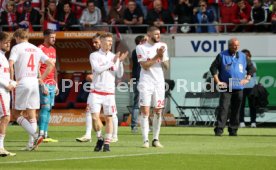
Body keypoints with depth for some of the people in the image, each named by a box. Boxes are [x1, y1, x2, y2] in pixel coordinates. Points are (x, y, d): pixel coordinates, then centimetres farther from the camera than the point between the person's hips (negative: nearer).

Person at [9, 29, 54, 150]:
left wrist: (11, 81, -9)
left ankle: (35, 136, -15)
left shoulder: (17, 48, -4)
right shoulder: (36, 49, 14)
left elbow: (10, 65, -19)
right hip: (34, 83, 6)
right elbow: (50, 64, 14)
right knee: (32, 114, 9)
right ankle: (31, 144, 5)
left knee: (17, 114, 2)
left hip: (22, 82, -6)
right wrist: (41, 78, 14)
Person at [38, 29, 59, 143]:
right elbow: (37, 69, -13)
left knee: (49, 108, 7)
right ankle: (41, 134, -13)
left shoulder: (53, 50, 16)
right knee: (45, 107, -12)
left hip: (52, 84, 8)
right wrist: (42, 85, -18)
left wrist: (56, 85, 19)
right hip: (44, 84, -8)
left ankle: (45, 134, 9)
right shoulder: (40, 49, -9)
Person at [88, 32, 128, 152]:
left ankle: (107, 143, 9)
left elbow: (119, 75, 4)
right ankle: (99, 139, 12)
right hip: (96, 92, -2)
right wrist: (112, 62, -13)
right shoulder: (94, 56, 2)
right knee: (95, 117, -9)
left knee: (109, 118, 1)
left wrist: (120, 62, -10)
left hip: (109, 93, 2)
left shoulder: (114, 57, 8)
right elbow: (98, 69, -14)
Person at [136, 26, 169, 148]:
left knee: (158, 111, 4)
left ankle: (156, 139, 12)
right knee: (145, 111, -9)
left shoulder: (162, 46, 10)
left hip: (159, 83, 4)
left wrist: (162, 57, -9)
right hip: (146, 82, -4)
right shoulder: (141, 48, -4)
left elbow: (166, 67, 9)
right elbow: (145, 66, -12)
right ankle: (145, 140, -9)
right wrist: (157, 56, -15)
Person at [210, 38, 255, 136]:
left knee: (236, 110, 5)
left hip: (238, 88, 4)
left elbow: (251, 68, 22)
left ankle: (233, 130, 12)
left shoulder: (243, 56, 12)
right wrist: (218, 81, -7)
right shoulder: (222, 56, 1)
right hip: (226, 87, -4)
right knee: (223, 108, -12)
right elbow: (213, 68, 0)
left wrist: (247, 79, 9)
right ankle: (219, 129, -15)